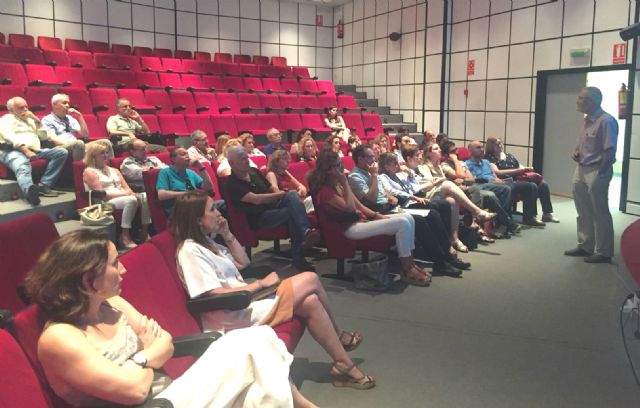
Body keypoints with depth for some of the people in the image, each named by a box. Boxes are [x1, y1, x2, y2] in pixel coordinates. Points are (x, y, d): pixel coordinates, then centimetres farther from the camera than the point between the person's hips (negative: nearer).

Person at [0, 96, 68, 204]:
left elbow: (44, 136, 24)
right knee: (23, 168, -40)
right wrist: (26, 151, -21)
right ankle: (30, 191, -76)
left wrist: (36, 120, 13)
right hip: (13, 151, -6)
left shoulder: (30, 120, 32)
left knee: (62, 152, -15)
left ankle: (44, 185, -27)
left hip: (35, 151, 6)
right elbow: (10, 138, -7)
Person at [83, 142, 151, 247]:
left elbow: (127, 188, 14)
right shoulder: (89, 172, 1)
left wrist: (130, 193, -12)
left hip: (123, 198, 7)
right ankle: (125, 236, -34)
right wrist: (125, 193, -15)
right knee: (131, 200, -36)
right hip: (105, 203, -7)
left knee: (145, 197, -21)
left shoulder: (114, 170, 24)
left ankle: (145, 232, -20)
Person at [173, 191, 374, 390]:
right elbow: (217, 294, -24)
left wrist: (228, 235, 7)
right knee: (311, 280, -13)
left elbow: (243, 262, 20)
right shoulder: (190, 251, -17)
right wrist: (260, 284, -17)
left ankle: (344, 366, 5)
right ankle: (338, 336, 8)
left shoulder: (206, 241, 12)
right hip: (233, 317, -9)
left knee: (310, 301, -8)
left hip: (246, 300, 9)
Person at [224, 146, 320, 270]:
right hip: (258, 219, -6)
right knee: (292, 211, -29)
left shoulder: (254, 171, 13)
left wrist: (289, 195, -4)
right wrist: (284, 194, -18)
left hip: (272, 207, 6)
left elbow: (272, 189, 19)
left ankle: (306, 231, -36)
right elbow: (256, 199, -22)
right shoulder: (232, 184, -11)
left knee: (292, 196, -26)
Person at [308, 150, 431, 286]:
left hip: (362, 220, 9)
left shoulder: (338, 184, 14)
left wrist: (377, 215, 1)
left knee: (408, 218, -2)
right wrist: (345, 183, -17)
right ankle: (406, 271, -11)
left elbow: (359, 205, 15)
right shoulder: (324, 190, -14)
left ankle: (410, 263, 2)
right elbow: (350, 208, -22)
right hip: (350, 228, -9)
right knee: (402, 223, -20)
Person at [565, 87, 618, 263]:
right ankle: (585, 246, 28)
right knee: (584, 213, 16)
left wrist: (600, 173, -16)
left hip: (596, 172, -9)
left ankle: (603, 252, 12)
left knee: (600, 213, 1)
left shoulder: (606, 121, -16)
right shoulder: (587, 120, 10)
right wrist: (576, 152, 4)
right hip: (581, 170, 9)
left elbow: (609, 152, -19)